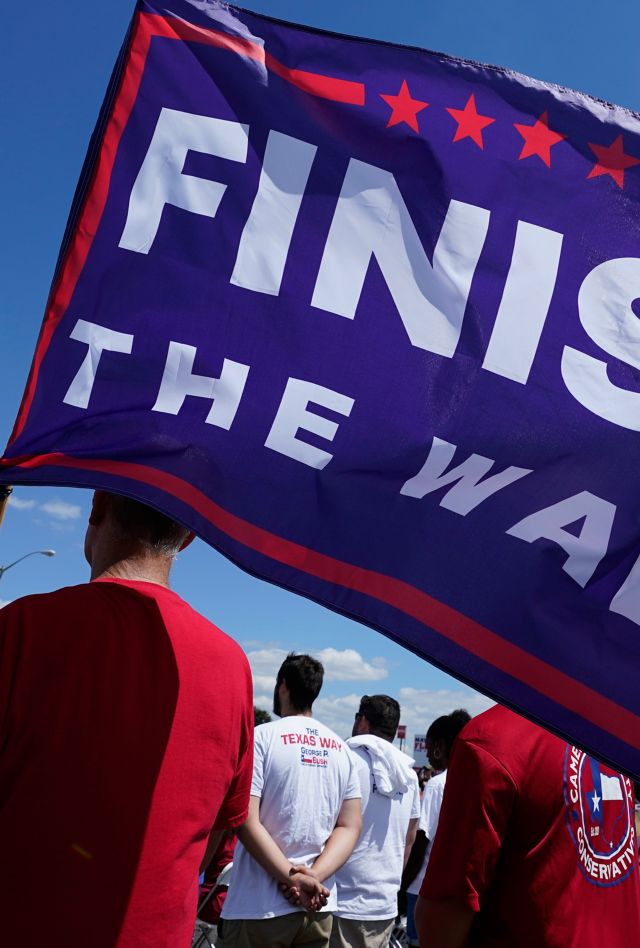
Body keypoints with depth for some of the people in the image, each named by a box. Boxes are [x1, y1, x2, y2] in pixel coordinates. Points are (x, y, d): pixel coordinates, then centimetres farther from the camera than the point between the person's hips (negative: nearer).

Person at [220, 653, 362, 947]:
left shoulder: (263, 737, -7)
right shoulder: (341, 749, 8)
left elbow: (245, 821, -15)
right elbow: (350, 827, 4)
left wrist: (294, 877, -13)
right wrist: (313, 876, -7)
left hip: (260, 907, -5)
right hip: (318, 906, 5)